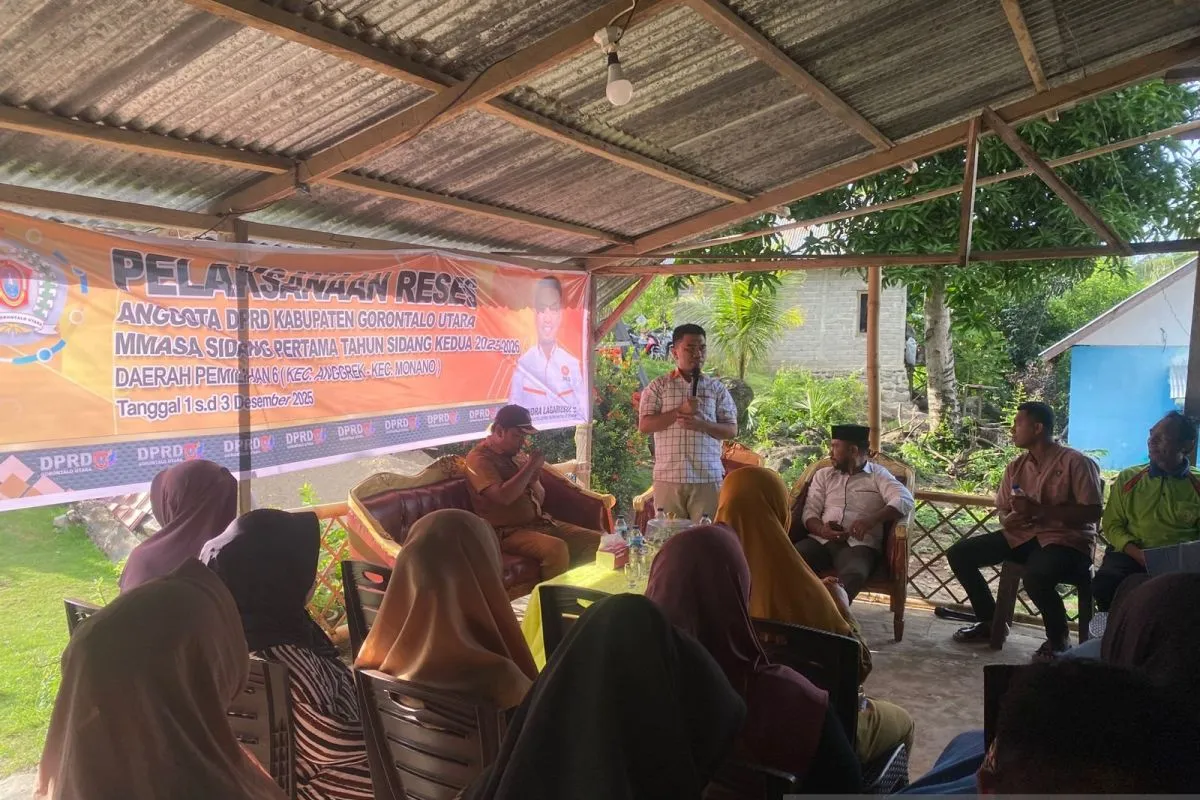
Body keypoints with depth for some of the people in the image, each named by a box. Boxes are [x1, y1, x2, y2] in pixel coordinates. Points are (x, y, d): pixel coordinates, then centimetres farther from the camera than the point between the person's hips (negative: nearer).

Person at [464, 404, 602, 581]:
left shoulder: (518, 455, 14)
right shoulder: (479, 458, -9)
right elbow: (504, 497, -25)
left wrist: (534, 478, -4)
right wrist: (530, 465, -16)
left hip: (540, 522, 8)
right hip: (509, 531, -8)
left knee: (597, 540, -6)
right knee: (557, 549, -34)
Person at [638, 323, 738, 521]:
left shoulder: (717, 388, 10)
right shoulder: (658, 386, 6)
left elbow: (731, 430, 6)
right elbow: (644, 425, -2)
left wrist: (702, 424, -12)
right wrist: (680, 411, -12)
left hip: (708, 477, 1)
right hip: (668, 477, -1)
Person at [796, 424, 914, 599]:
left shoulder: (878, 474, 11)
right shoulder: (823, 474, 21)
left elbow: (905, 500, -6)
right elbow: (810, 512, 12)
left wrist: (872, 519, -24)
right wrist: (822, 530, -13)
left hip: (858, 544, -3)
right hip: (821, 540, 3)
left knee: (853, 575, -39)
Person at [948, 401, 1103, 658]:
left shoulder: (1076, 462, -9)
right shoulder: (1016, 466, 9)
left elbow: (1092, 512, -16)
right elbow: (1002, 510, 13)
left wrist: (1040, 510, -23)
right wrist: (1009, 519, -13)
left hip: (1066, 540, -7)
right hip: (1022, 536, 7)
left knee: (1036, 576, -39)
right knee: (959, 553, -4)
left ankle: (1058, 637, -7)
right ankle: (991, 622, 12)